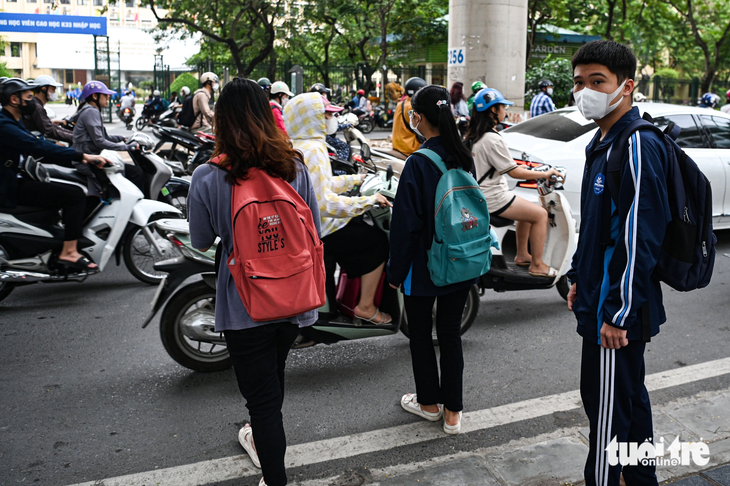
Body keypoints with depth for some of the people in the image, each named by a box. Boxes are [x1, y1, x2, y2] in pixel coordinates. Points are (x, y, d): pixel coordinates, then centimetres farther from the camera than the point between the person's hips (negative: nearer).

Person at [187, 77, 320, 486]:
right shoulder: (294, 167, -8)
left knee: (262, 394, 8)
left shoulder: (208, 178, -16)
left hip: (245, 305, -4)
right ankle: (264, 438, 54)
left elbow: (201, 242, -4)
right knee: (274, 373, 29)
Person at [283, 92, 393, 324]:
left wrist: (358, 179, 23)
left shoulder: (295, 146, 8)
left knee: (360, 223, 26)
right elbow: (325, 204, -30)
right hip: (319, 232, -10)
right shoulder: (313, 150, -24)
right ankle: (365, 306, 9)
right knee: (379, 240, 1)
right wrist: (369, 200, -23)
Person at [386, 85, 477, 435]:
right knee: (451, 334, 13)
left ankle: (429, 402, 29)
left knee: (420, 334, 13)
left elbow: (406, 222, -16)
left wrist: (395, 271, -6)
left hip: (424, 267, -5)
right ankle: (453, 412, 21)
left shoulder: (418, 163, -18)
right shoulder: (464, 159, 1)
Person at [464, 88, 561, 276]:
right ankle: (537, 265, 3)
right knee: (540, 214, -3)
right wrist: (544, 174, -7)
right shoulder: (492, 139, -22)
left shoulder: (472, 135, 8)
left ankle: (522, 255, 33)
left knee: (527, 211, 26)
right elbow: (514, 172, -17)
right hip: (492, 199, -10)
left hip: (479, 195, 10)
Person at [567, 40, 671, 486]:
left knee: (608, 403, 2)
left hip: (618, 312, -10)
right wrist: (579, 279, 19)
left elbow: (638, 238, -24)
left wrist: (618, 313, -23)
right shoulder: (603, 142, 12)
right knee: (630, 396, 22)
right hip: (601, 299, 10)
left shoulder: (638, 147, -20)